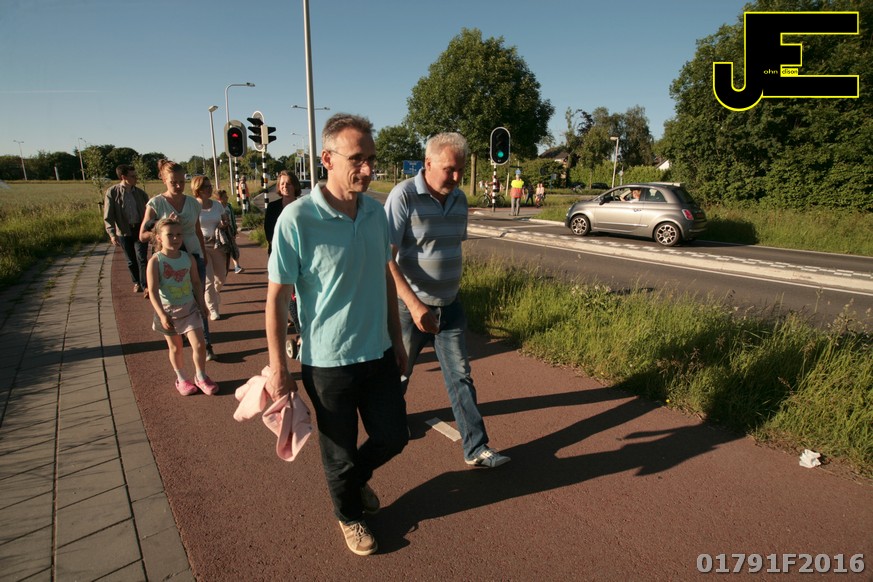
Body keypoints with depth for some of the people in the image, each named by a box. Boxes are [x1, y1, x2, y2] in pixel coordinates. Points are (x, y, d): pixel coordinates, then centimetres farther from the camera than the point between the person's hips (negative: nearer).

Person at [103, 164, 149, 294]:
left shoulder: (140, 193, 0)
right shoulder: (112, 193, -8)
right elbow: (108, 216, -9)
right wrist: (112, 234, -19)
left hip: (140, 229, 1)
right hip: (124, 231, 0)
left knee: (142, 259, -6)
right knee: (131, 261, 12)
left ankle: (145, 286, -2)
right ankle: (136, 283, 30)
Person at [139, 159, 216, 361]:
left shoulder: (193, 203, 3)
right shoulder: (156, 204, -6)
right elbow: (143, 236, -8)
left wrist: (204, 255, 21)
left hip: (194, 256, 2)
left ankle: (206, 344, 7)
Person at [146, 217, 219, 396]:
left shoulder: (188, 258, -4)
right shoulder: (155, 261, -15)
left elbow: (196, 283, 7)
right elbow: (153, 291, -17)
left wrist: (202, 304, 8)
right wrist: (162, 315, -22)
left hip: (189, 308, 2)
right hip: (168, 311, -2)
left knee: (199, 345, -3)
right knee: (175, 348, 12)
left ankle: (201, 377, 19)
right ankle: (182, 379, 33)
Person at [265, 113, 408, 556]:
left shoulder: (375, 211, -2)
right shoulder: (296, 219, -20)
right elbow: (276, 297, -14)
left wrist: (396, 337, 13)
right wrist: (278, 368, -11)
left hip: (379, 354, 5)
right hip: (329, 363, -5)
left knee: (393, 437, 17)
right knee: (339, 453, 15)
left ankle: (356, 477, 50)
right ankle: (349, 515, 45)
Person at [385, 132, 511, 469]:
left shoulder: (459, 199, 2)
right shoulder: (404, 196, -17)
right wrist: (414, 305, -28)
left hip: (450, 306, 5)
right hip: (411, 306, -5)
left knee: (460, 377, 6)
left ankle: (476, 449, 15)